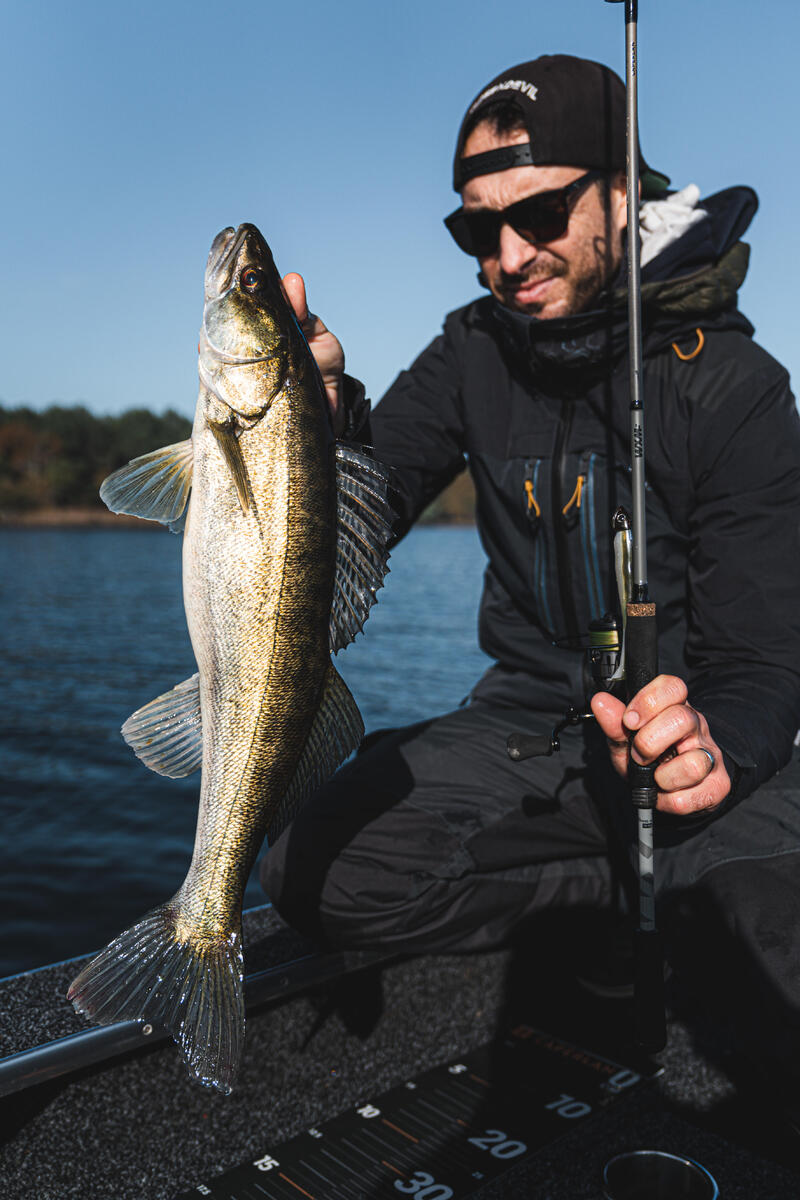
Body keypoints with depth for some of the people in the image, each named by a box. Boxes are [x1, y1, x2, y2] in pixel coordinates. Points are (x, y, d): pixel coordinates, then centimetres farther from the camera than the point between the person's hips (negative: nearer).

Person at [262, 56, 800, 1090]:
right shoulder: (476, 354, 2)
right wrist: (324, 410, -25)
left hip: (702, 726, -3)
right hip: (531, 718, 4)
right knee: (314, 870, -19)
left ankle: (676, 897, 5)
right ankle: (652, 885, -5)